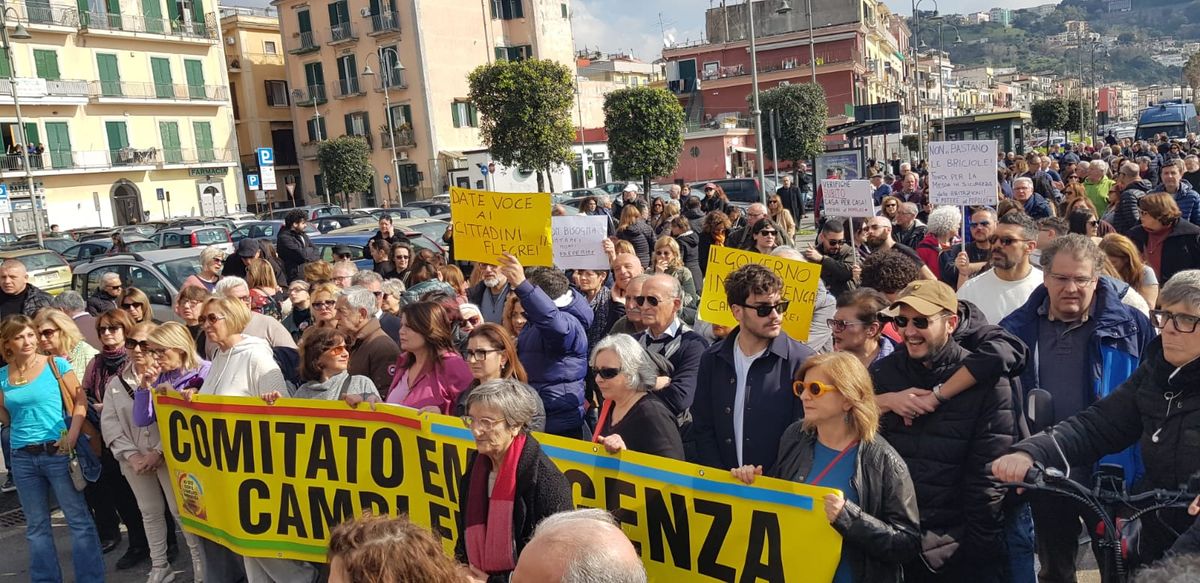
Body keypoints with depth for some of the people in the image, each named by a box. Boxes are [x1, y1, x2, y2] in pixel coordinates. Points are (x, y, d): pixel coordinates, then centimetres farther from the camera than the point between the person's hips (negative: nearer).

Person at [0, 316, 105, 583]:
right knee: (36, 526, 13)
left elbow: (80, 399, -5)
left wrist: (73, 435, -15)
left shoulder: (56, 364, -4)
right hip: (22, 458, 4)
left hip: (57, 452, -4)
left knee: (79, 520, 0)